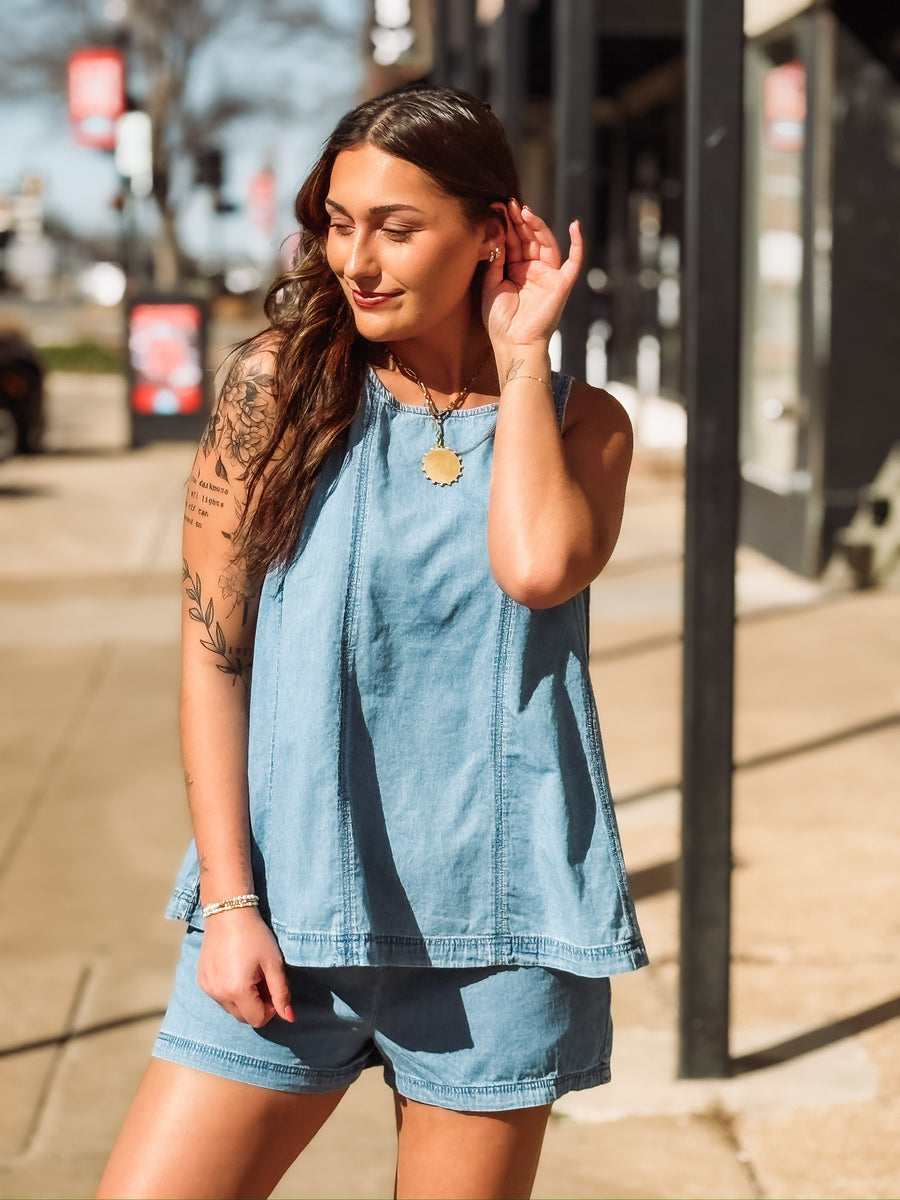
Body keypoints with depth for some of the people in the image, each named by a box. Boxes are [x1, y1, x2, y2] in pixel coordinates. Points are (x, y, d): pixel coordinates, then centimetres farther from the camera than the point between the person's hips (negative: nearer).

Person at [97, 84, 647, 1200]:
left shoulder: (579, 418, 5)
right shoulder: (279, 383, 1)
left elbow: (537, 566, -18)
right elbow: (211, 649, 0)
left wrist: (521, 354, -6)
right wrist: (227, 898, -6)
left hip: (494, 917, 1)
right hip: (293, 907, 0)